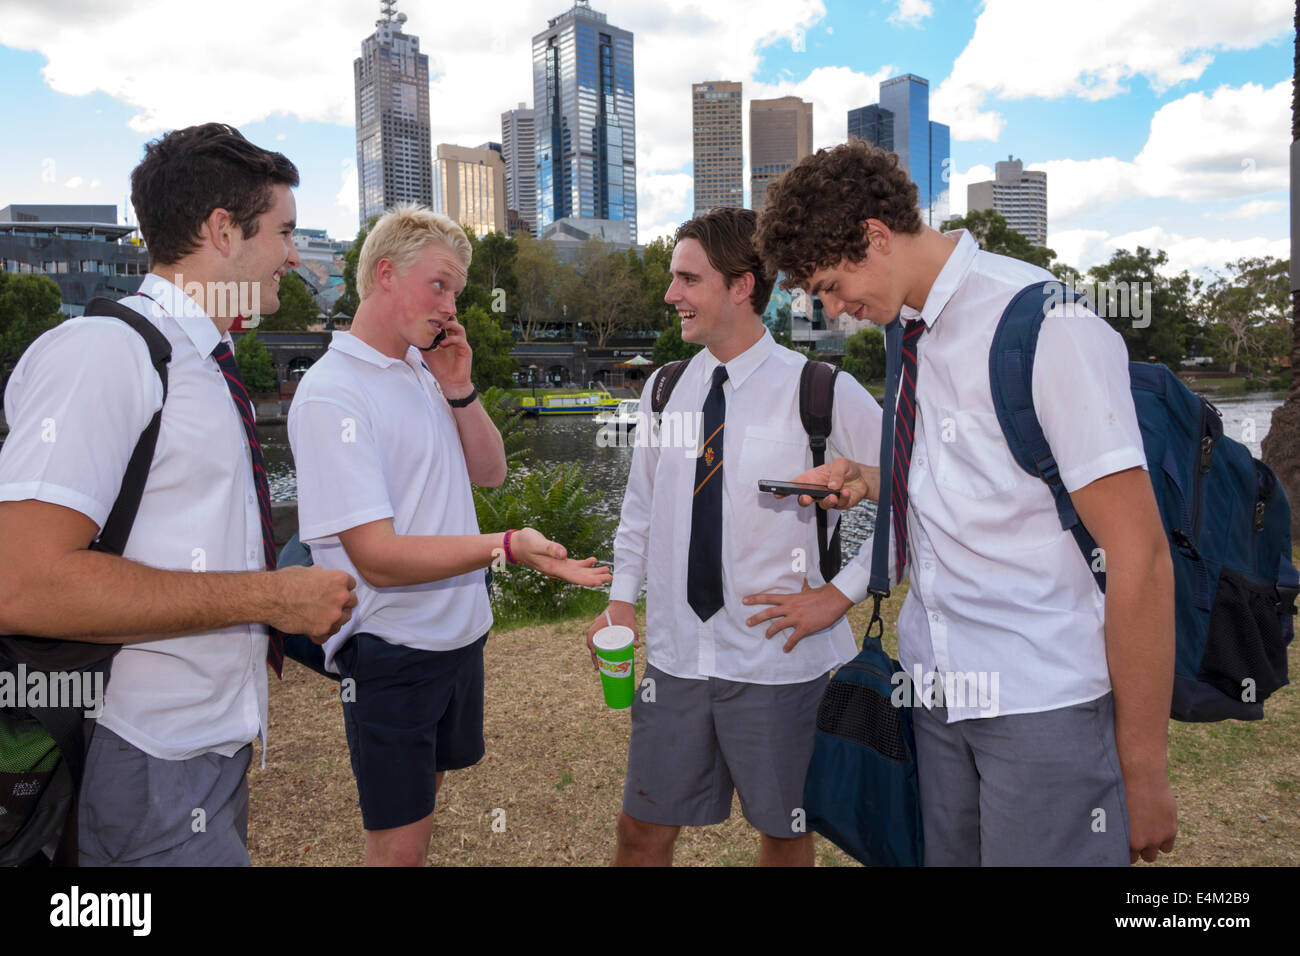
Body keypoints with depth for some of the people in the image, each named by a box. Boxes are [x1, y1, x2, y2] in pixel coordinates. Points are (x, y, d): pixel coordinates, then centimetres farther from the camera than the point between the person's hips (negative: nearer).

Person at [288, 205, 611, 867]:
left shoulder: (425, 372, 7)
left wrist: (459, 390, -4)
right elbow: (377, 557, -24)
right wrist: (506, 547, -34)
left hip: (458, 632, 8)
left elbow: (490, 472, 11)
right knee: (398, 841, 5)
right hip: (391, 649, -7)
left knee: (424, 795, 24)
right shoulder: (331, 395, -19)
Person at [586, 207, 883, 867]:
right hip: (674, 657, 4)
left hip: (778, 659, -3)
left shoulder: (822, 393, -11)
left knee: (784, 835, 17)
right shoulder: (663, 392, 5)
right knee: (643, 831, 13)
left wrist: (842, 591, -10)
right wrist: (622, 598, 7)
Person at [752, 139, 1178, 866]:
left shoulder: (1048, 329, -17)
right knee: (949, 852, 16)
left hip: (1046, 703, -6)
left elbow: (1140, 558, -16)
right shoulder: (915, 329, 5)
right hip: (940, 689, 7)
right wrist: (871, 484, -1)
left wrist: (1144, 770, -12)